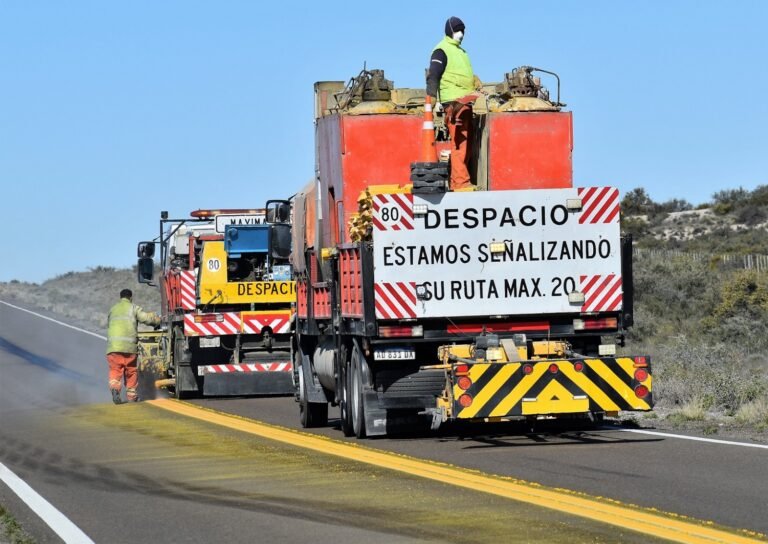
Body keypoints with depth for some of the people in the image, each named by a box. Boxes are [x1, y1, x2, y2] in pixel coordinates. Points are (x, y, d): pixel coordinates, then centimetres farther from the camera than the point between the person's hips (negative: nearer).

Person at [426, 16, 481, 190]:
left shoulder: (460, 51, 25)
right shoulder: (442, 51, -3)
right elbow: (433, 75, -12)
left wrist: (474, 79, 16)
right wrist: (432, 96, -22)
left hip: (466, 102, 9)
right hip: (453, 102, -9)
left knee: (466, 143, 7)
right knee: (459, 143, -14)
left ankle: (457, 180, 9)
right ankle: (460, 181, -18)